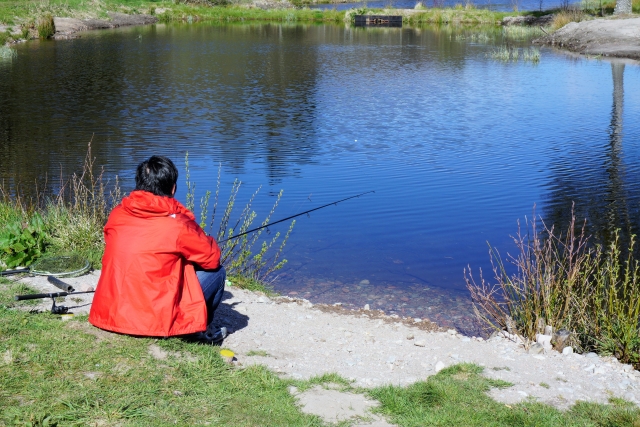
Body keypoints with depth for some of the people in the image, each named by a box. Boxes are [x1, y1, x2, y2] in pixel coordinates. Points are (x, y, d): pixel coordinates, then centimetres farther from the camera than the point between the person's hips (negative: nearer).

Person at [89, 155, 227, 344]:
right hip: (156, 322, -6)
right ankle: (201, 330, 19)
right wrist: (208, 242, 20)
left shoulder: (116, 215, 2)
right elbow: (212, 258, -1)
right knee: (215, 271, 9)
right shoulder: (177, 224, -14)